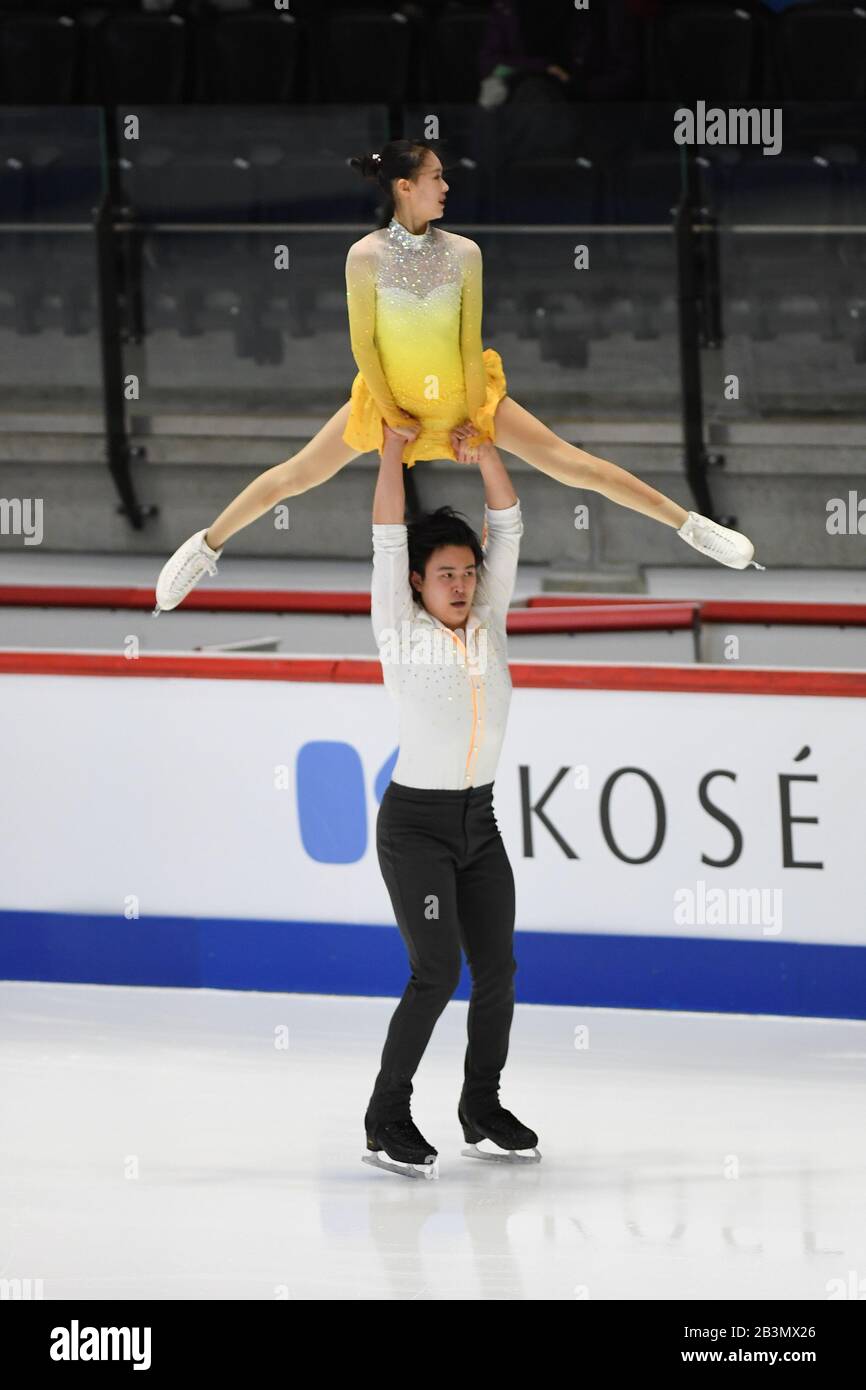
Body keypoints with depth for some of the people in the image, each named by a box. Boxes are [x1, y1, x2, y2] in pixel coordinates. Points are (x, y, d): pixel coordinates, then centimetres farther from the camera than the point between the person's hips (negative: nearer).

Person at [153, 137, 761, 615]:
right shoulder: (366, 257, -18)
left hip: (464, 394, 1)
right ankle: (206, 546, 23)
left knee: (570, 463, -3)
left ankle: (690, 525, 0)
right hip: (388, 396, -1)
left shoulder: (463, 253, -14)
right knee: (297, 475, 5)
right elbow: (363, 343, -12)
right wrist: (392, 414, -11)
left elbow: (471, 340, -9)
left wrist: (475, 418, -8)